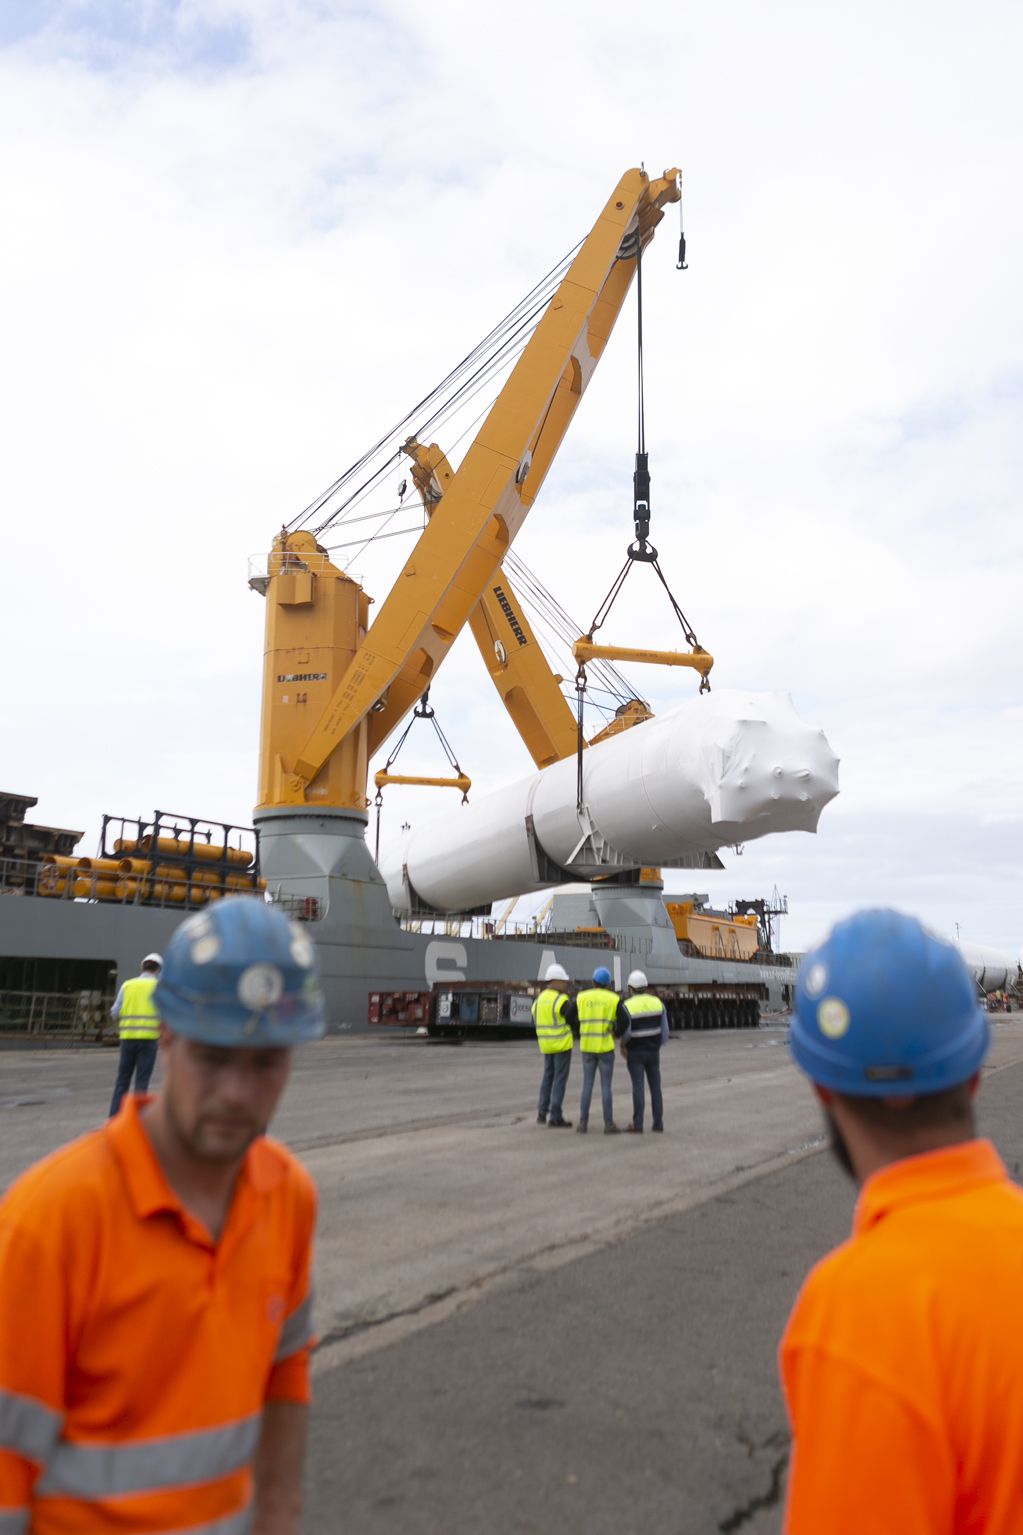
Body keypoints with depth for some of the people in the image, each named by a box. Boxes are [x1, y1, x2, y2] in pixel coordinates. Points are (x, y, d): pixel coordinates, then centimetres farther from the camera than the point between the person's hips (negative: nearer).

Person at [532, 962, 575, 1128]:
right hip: (562, 1044, -7)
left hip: (545, 1044, 7)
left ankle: (542, 1112, 17)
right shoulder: (561, 1000, -16)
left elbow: (535, 1022, 13)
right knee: (560, 1079, -1)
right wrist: (574, 1004, -2)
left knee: (548, 1076, 21)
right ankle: (555, 1118, 0)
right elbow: (572, 1019, -15)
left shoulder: (539, 1000, 8)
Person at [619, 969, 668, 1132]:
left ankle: (638, 1125, -3)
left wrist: (623, 1046, 5)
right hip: (653, 1051, 3)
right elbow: (664, 1029, 3)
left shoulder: (627, 1005, -13)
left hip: (635, 1052, -3)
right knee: (655, 1086, 9)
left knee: (638, 1087, -2)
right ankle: (658, 1123, 9)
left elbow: (625, 1032, -15)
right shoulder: (657, 1002, 0)